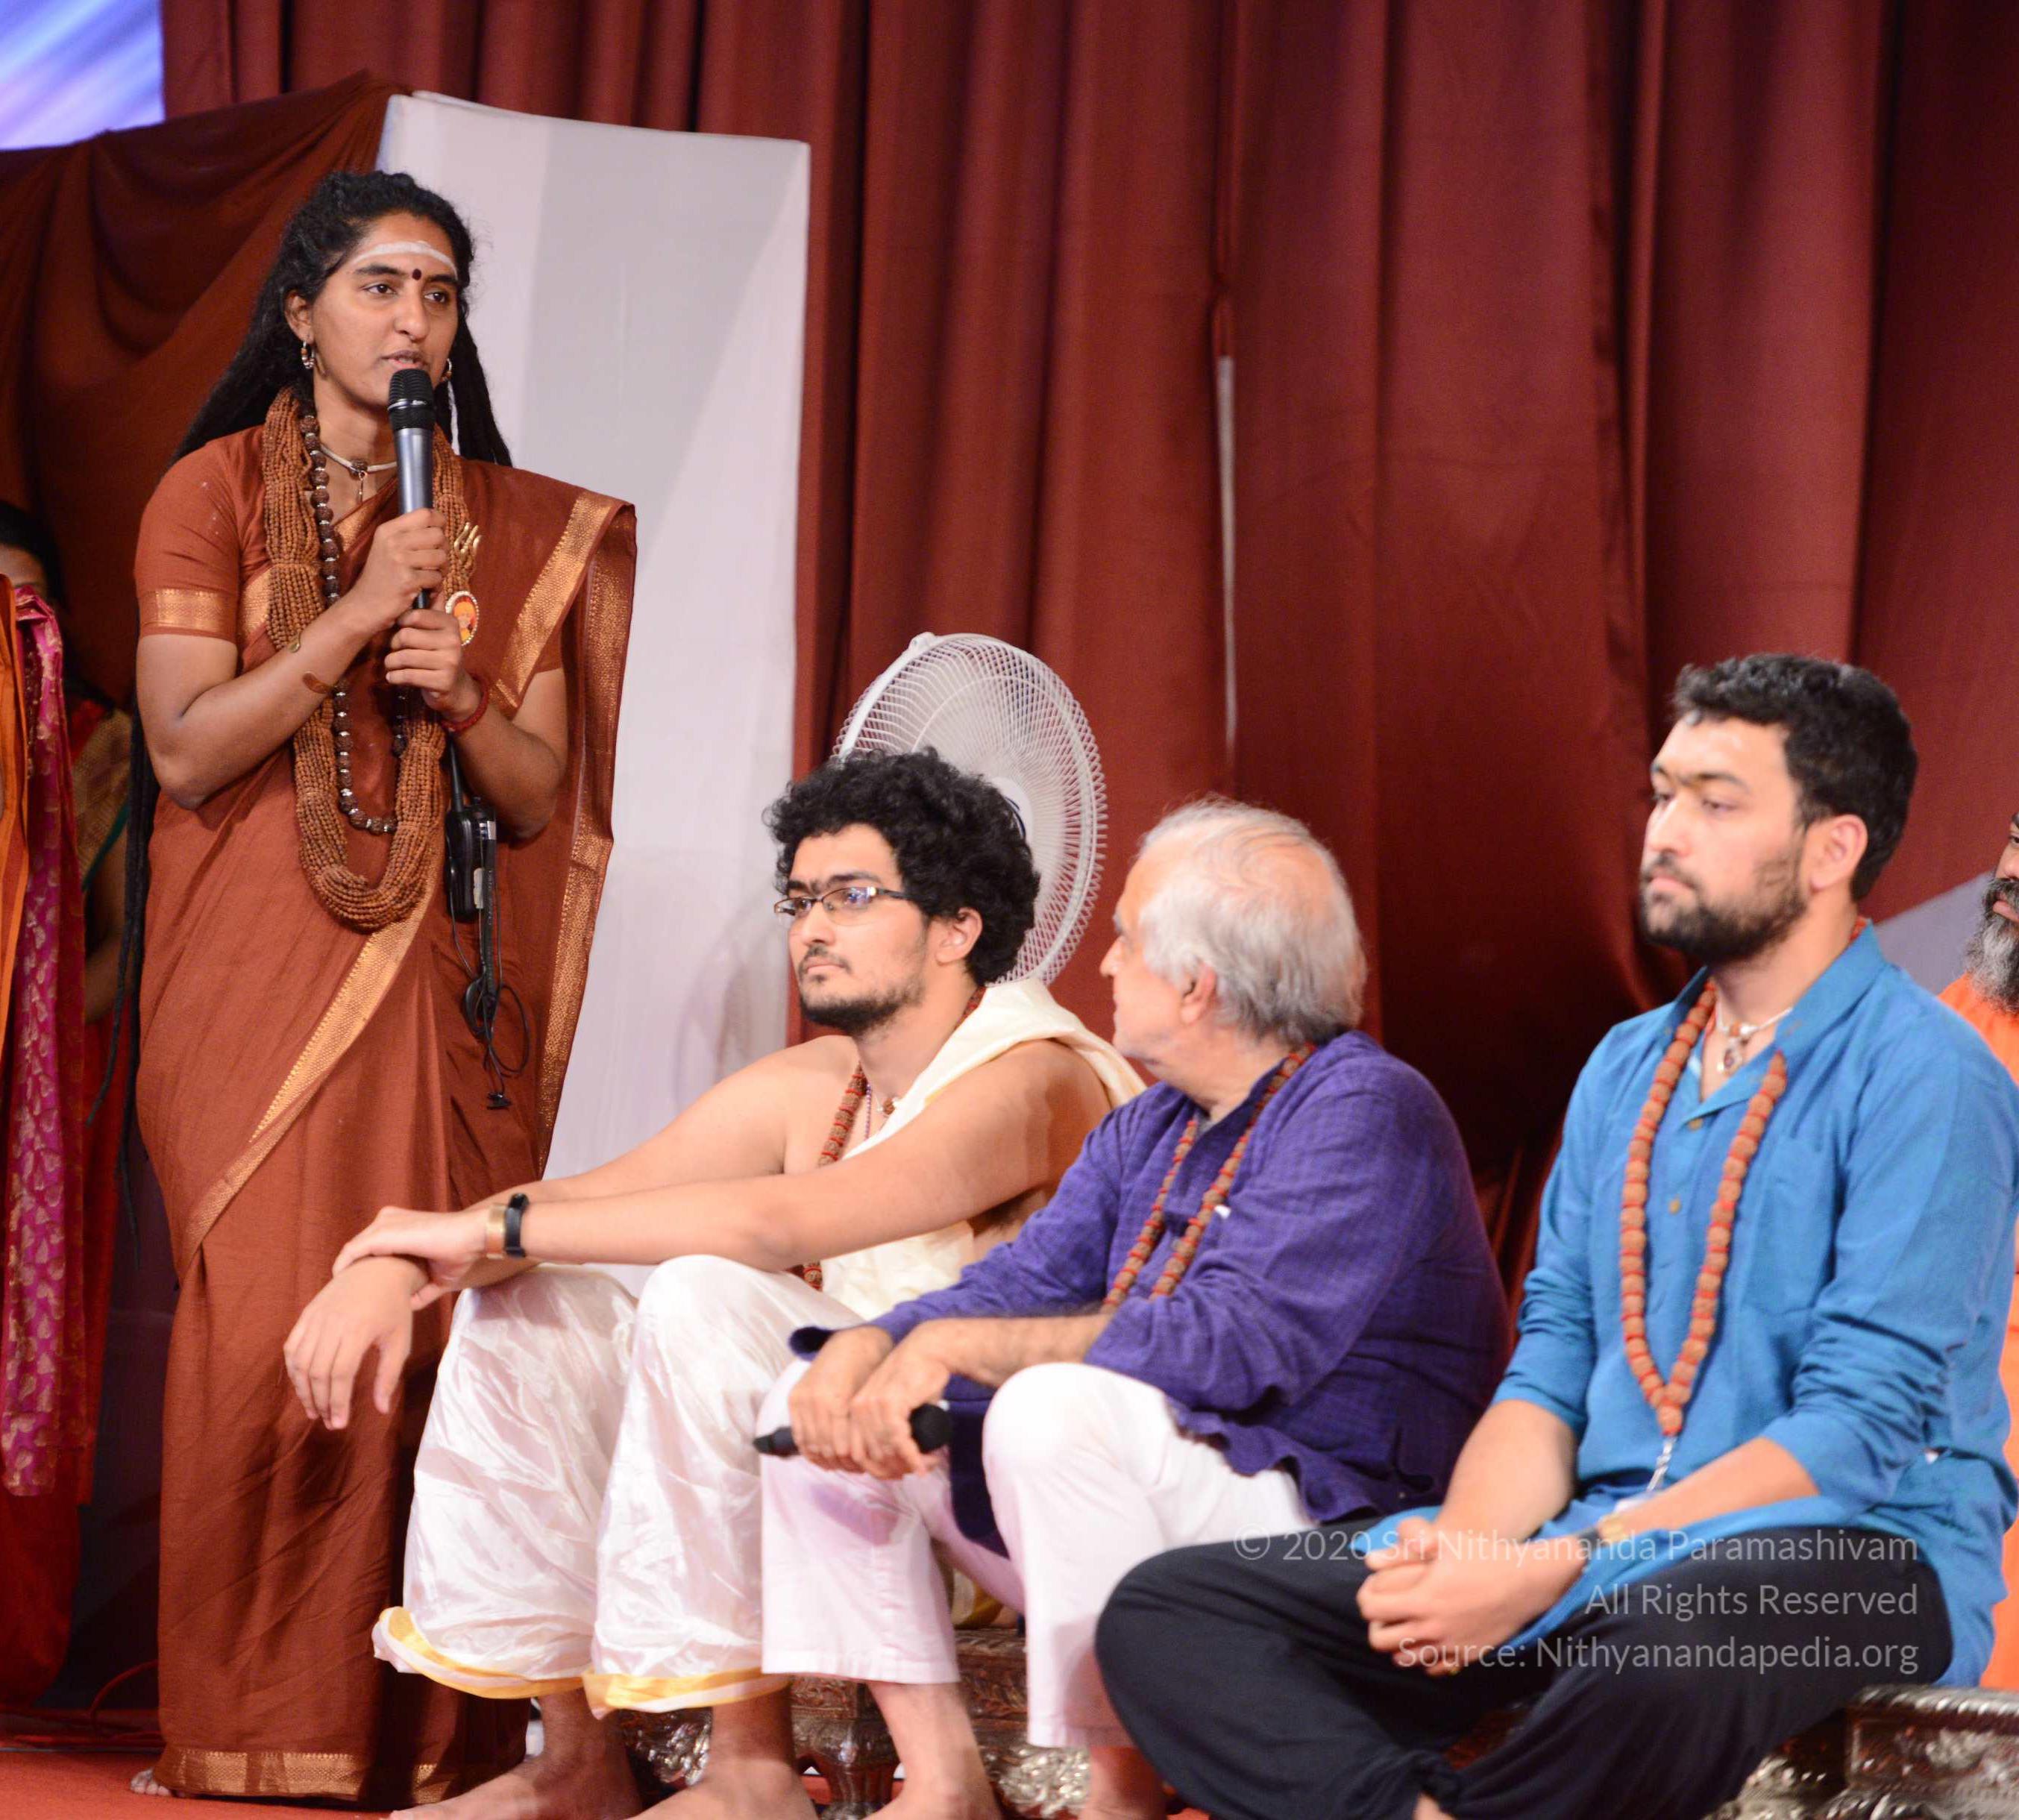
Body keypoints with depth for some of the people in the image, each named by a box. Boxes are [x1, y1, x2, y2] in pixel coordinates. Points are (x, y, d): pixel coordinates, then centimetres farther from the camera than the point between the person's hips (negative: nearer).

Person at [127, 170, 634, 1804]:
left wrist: (466, 696, -10)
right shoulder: (214, 494, 5)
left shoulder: (518, 531, 11)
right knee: (262, 1331, -9)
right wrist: (352, 619, -12)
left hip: (434, 979, 2)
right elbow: (186, 750, -5)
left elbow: (537, 800, 10)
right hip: (251, 975, -2)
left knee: (424, 1331, -6)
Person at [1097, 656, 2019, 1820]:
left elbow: (1859, 1433, -16)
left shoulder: (1923, 1078, -8)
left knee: (1662, 1656, -43)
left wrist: (1556, 1571, -23)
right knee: (1163, 1616, -7)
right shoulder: (1627, 1071, 17)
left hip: (1851, 1547, -7)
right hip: (1610, 1546, 7)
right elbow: (1551, 1365, 13)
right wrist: (1470, 1551, -10)